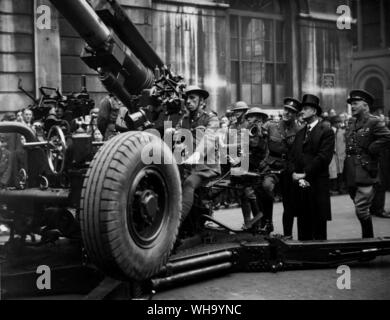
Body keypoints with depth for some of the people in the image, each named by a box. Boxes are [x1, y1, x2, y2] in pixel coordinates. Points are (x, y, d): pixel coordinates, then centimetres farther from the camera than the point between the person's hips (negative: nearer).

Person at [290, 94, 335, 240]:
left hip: (317, 184, -6)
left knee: (319, 224, 0)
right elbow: (293, 156, 13)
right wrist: (294, 173, -4)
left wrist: (305, 174, -14)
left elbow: (324, 157, -12)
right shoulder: (300, 133, 19)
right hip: (300, 184, 6)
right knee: (303, 224, 9)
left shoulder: (326, 132, -3)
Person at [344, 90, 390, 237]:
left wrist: (370, 150, -16)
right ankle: (368, 237, 27)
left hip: (365, 174, -8)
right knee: (361, 210, 15)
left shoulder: (374, 122, -10)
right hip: (351, 175, 8)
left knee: (361, 210, -10)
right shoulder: (351, 122, 15)